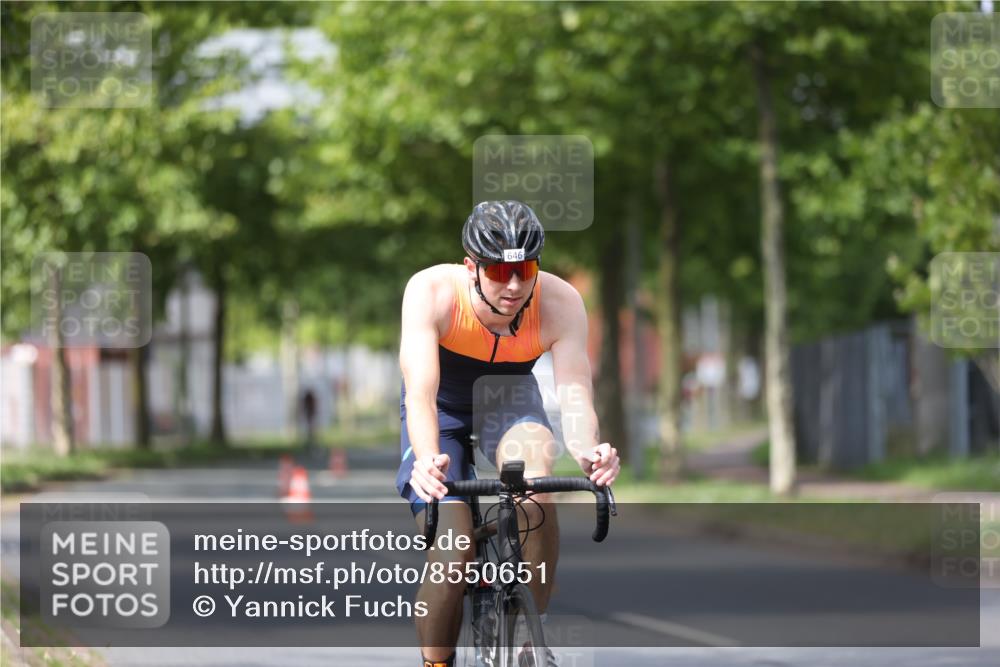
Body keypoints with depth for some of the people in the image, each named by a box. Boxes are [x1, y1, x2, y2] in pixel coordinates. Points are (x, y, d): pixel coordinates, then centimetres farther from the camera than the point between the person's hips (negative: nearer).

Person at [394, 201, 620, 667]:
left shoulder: (561, 303, -28)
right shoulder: (431, 292, -33)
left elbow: (575, 394, -34)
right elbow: (421, 392, -41)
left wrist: (587, 451, -56)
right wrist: (427, 460, -60)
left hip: (508, 397, 1)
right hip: (444, 405, -1)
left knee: (535, 482, -32)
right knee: (452, 550, -20)